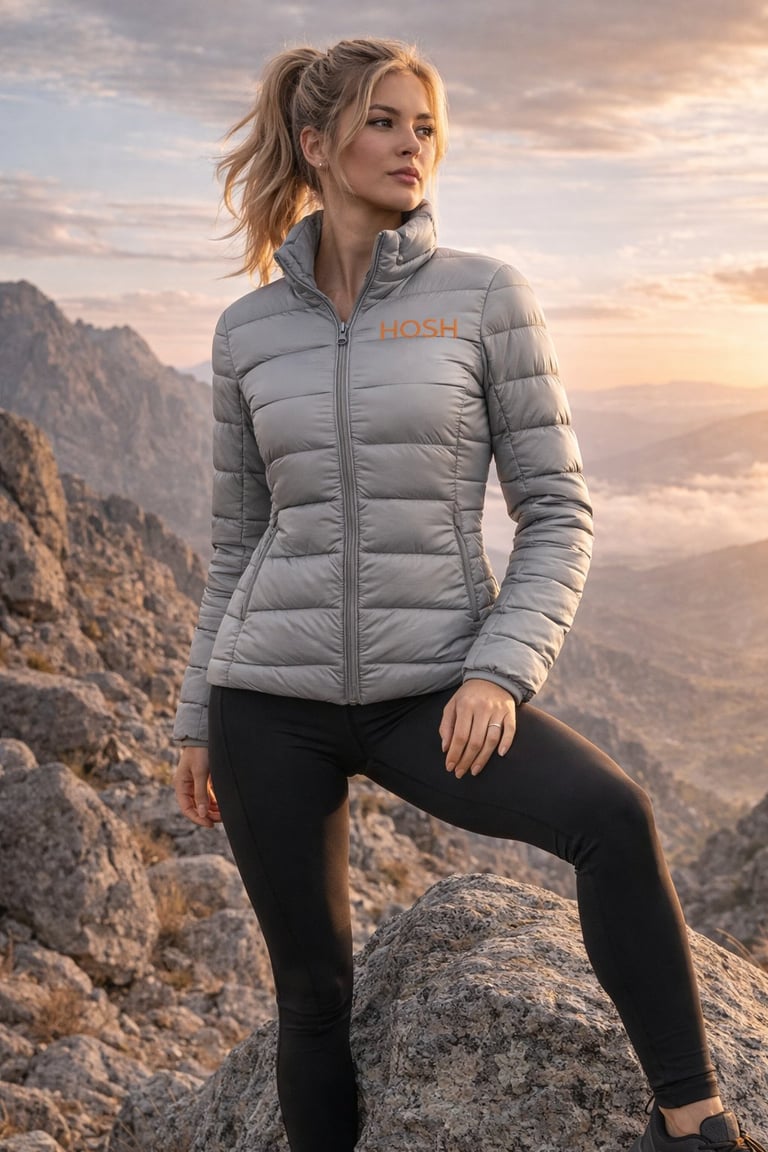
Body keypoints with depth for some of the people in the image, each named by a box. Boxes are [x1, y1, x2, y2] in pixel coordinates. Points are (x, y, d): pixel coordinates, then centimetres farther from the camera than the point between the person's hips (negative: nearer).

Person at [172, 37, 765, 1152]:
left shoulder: (484, 296, 0)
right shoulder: (247, 329, 6)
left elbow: (556, 511, -1)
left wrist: (501, 671, -15)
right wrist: (198, 721, 14)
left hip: (432, 687, -2)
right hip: (273, 696, 2)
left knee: (612, 815, -27)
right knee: (314, 989, 7)